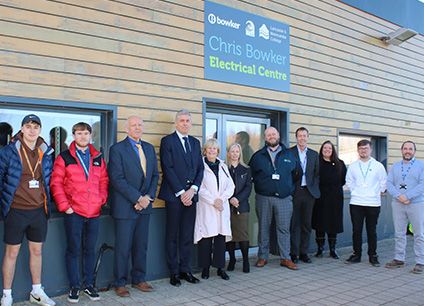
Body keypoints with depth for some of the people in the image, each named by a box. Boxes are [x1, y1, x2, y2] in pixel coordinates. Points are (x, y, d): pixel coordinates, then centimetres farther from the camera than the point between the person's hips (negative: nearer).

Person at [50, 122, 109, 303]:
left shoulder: (98, 158, 11)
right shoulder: (64, 157, 0)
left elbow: (104, 181, 14)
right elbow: (56, 183, -4)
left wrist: (102, 200, 1)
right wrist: (64, 205, -9)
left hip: (94, 213, 3)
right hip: (74, 212, -3)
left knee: (90, 250, 11)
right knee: (73, 250, 4)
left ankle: (89, 285, 23)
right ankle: (74, 287, 16)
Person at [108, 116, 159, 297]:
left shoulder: (149, 148, 12)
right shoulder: (117, 149, -6)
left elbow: (155, 175, 11)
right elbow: (117, 179, -14)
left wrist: (148, 197, -4)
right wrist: (137, 198, -16)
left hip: (145, 205, 5)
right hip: (125, 206, -5)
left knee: (142, 245, 12)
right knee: (123, 247, 2)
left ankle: (139, 279, 26)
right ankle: (120, 283, 17)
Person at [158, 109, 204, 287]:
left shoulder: (195, 142, 15)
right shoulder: (167, 141, -2)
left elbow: (200, 168, 10)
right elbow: (168, 169, -9)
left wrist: (193, 189, -5)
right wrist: (181, 192, -13)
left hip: (190, 194, 5)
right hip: (174, 195, -5)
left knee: (188, 235, 10)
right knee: (173, 236, 4)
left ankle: (185, 270, 20)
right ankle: (174, 272, 13)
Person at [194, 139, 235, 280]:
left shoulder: (223, 166, 16)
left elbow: (230, 186, 9)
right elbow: (200, 188, -8)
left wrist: (221, 198, -6)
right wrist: (213, 201, -13)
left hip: (222, 208, 4)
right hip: (206, 208, -4)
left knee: (221, 238, 3)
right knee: (206, 239, -3)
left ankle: (220, 267, 12)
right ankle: (205, 268, 9)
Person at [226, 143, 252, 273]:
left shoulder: (246, 170, 10)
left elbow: (248, 187, 2)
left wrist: (238, 199, -11)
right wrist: (230, 199, -13)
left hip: (242, 206, 0)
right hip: (227, 206, 0)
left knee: (243, 234, -3)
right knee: (229, 234, 1)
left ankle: (246, 261, 6)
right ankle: (232, 259, 13)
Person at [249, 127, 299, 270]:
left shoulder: (289, 155, 10)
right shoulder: (257, 156, 7)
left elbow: (295, 174, 15)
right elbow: (251, 175, 10)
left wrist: (290, 188, 7)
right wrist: (260, 185, 3)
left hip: (284, 198, 0)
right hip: (263, 198, 0)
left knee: (284, 228, 1)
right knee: (263, 228, 5)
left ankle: (285, 258, 8)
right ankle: (263, 257, 14)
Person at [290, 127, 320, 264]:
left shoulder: (314, 154, 12)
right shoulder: (289, 153, 0)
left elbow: (317, 174, 13)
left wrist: (314, 188, 3)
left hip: (309, 192, 4)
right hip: (294, 192, -3)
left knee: (307, 224, 7)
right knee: (294, 224, 0)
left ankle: (303, 252, 16)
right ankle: (294, 253, 7)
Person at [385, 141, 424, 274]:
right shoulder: (395, 166, 13)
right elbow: (389, 183, 3)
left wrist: (407, 196, -17)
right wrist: (399, 196, -14)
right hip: (397, 204, 3)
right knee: (399, 233, 9)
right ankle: (399, 259, 18)